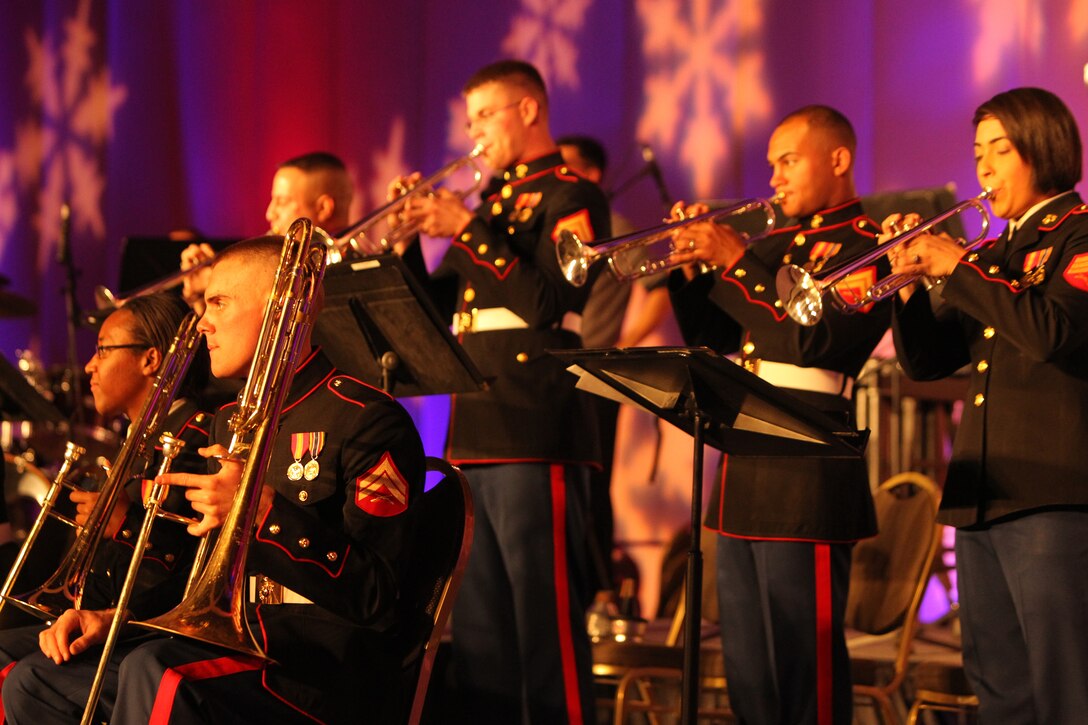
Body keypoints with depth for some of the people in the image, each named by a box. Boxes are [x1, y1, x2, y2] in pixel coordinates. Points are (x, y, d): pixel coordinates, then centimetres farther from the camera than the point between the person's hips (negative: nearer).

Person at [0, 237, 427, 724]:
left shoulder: (366, 418, -9)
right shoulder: (231, 420, 21)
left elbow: (375, 597, -18)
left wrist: (266, 511, -25)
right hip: (234, 640, 9)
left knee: (156, 676, -36)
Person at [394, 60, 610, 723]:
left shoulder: (571, 195, -3)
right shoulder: (491, 199, 20)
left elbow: (549, 303, -16)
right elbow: (435, 307, 18)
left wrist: (466, 231, -14)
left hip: (536, 431, -8)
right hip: (474, 431, 8)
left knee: (548, 620, -7)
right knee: (479, 631, 10)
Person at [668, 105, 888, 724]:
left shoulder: (867, 246, -6)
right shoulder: (776, 244, 18)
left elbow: (813, 338, -19)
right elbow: (710, 338, 20)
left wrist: (736, 264, -15)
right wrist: (693, 267, 3)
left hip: (806, 481, -8)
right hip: (744, 472, 8)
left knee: (805, 662, -6)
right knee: (748, 668, 11)